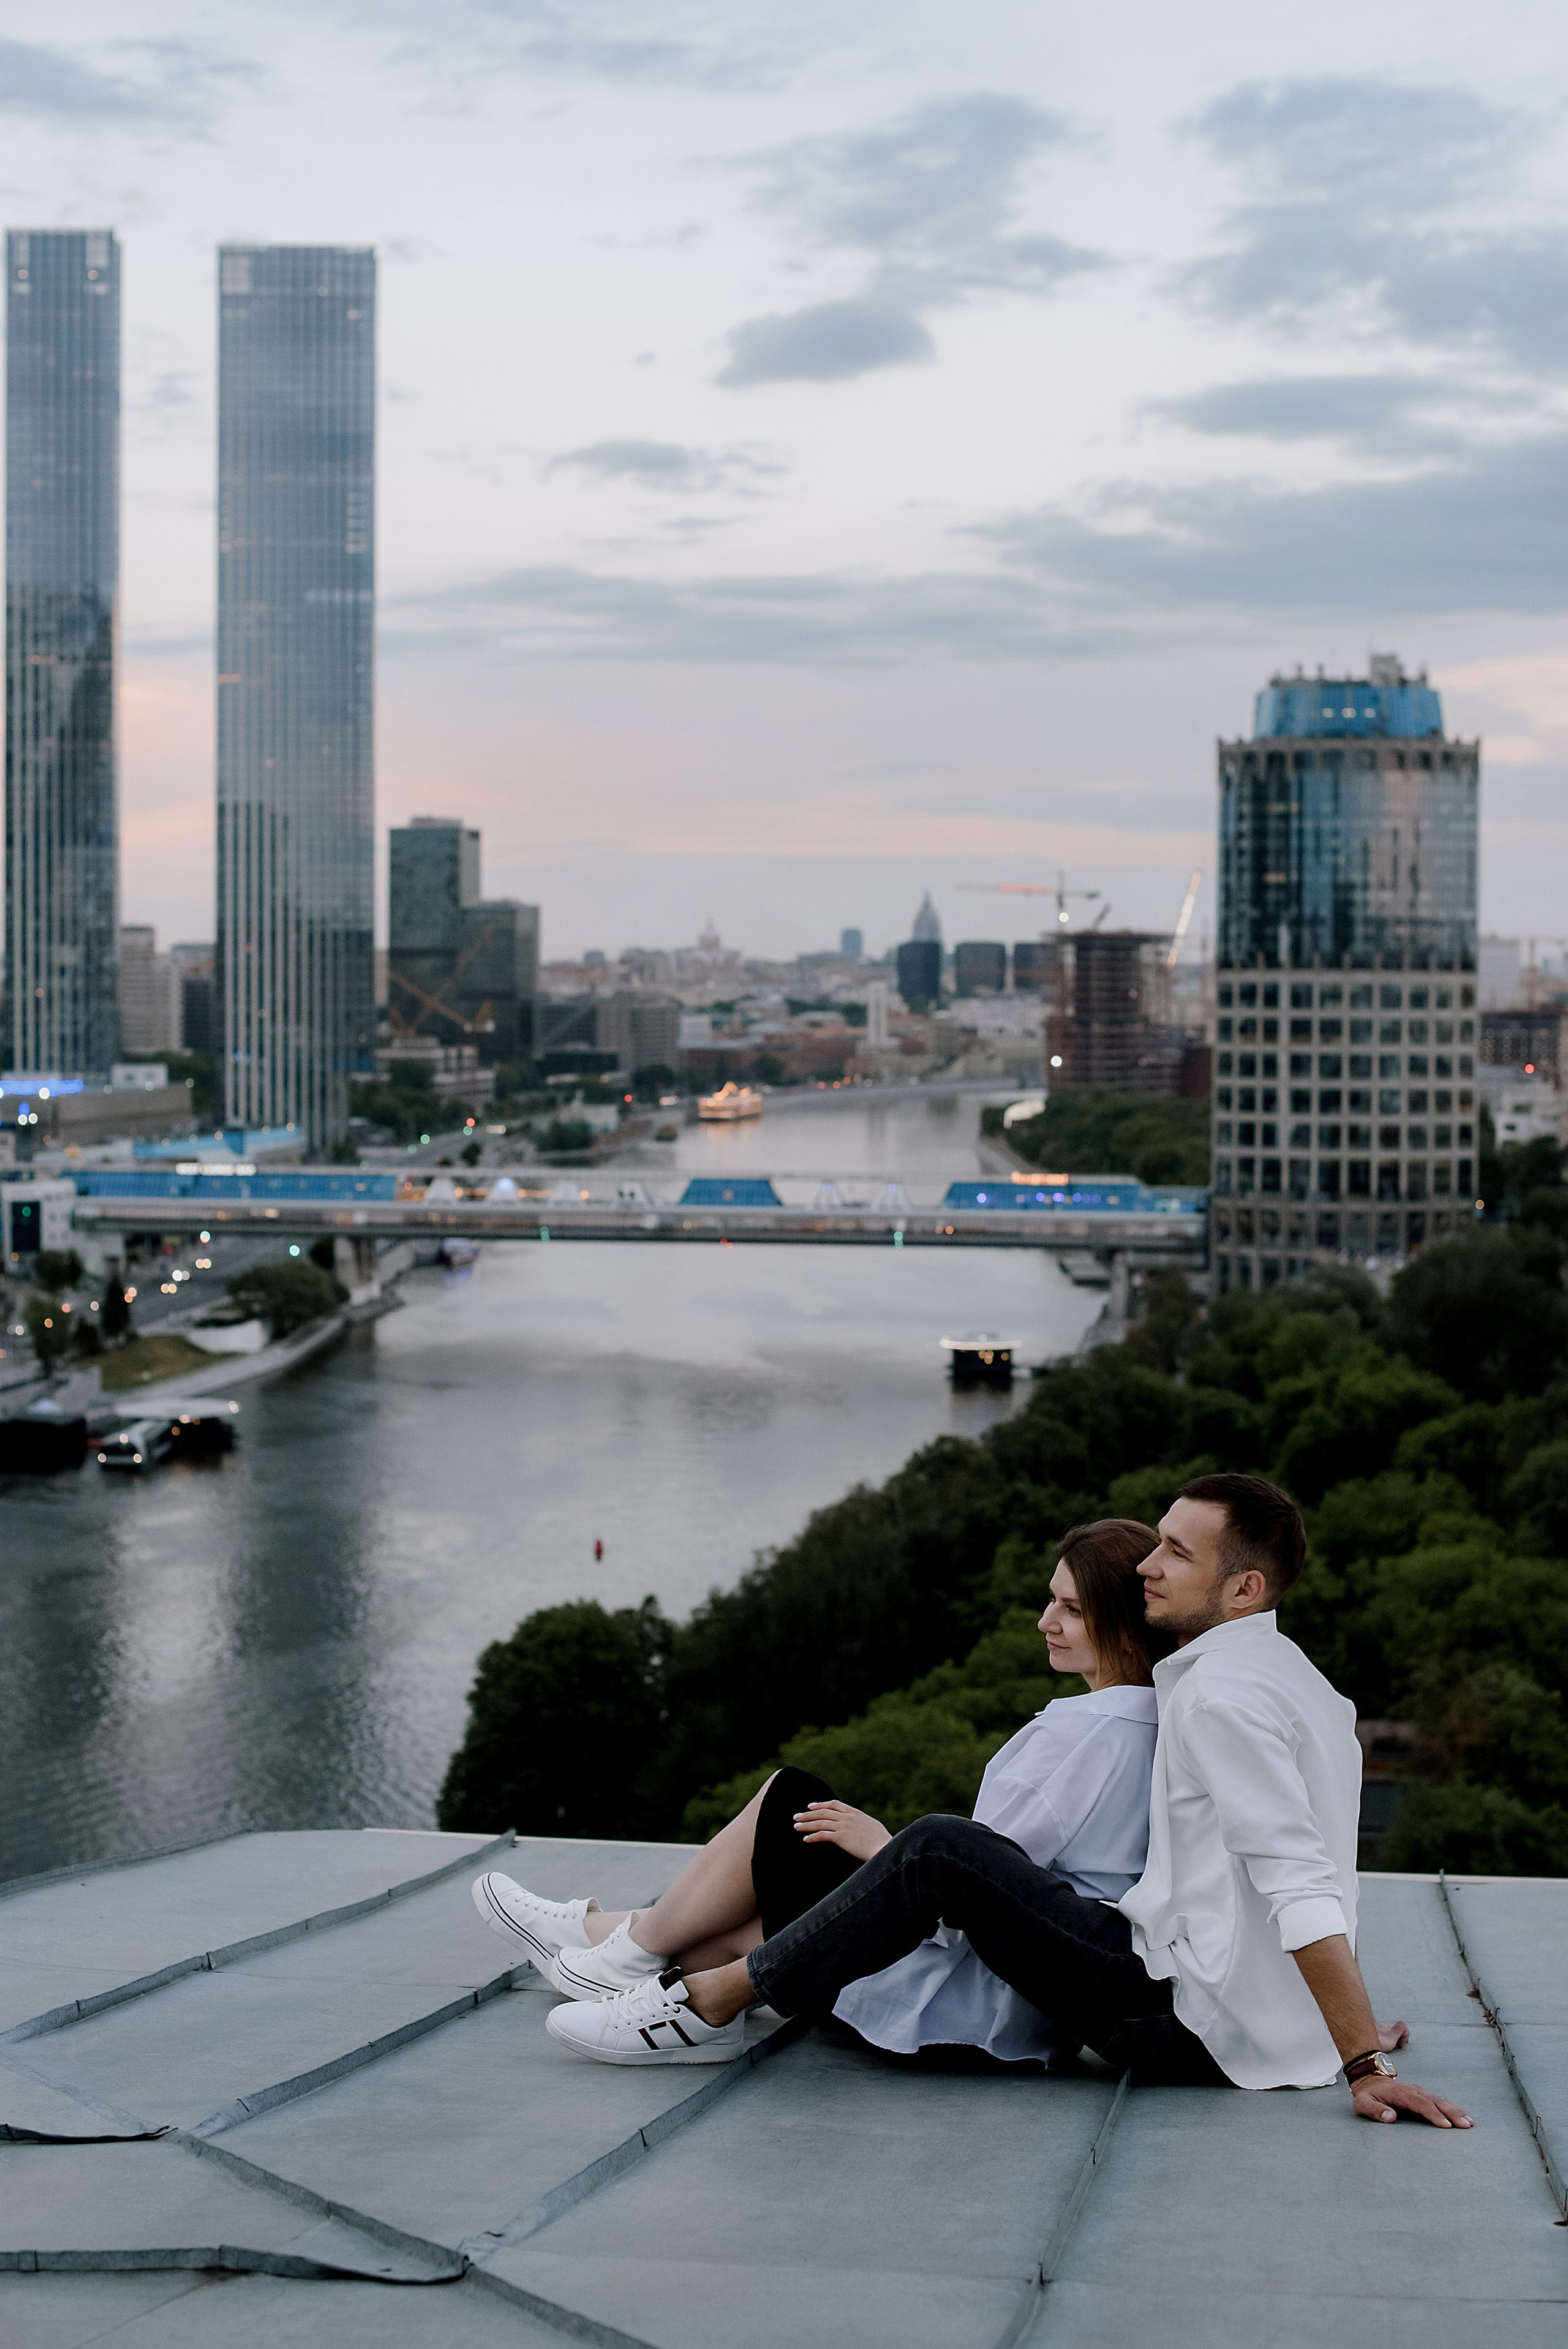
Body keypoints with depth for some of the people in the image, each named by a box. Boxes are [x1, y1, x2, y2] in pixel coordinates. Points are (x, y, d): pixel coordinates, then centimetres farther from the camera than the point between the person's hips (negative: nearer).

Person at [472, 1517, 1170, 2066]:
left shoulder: (1095, 1731, -21)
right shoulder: (1144, 1718, 8)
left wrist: (883, 1845, -5)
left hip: (980, 2000, -9)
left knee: (791, 1803, 2)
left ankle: (634, 1947, 18)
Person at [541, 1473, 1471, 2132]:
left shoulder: (1218, 1695, -17)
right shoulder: (1299, 1678, 15)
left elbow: (1303, 1888, -24)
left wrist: (1365, 2062, -26)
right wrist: (1355, 2026, 25)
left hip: (1187, 2031, -10)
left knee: (941, 1853, -16)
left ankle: (709, 2003, -5)